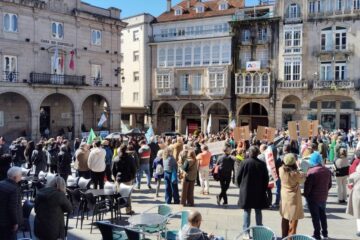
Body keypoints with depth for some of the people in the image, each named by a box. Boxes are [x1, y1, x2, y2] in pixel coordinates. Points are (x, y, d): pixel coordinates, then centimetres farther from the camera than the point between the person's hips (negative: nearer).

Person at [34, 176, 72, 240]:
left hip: (38, 228, 6)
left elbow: (36, 209, 18)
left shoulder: (40, 193, 5)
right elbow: (69, 209, -3)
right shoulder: (60, 194, -14)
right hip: (54, 230, -6)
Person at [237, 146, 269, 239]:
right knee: (258, 211, 14)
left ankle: (246, 232, 7)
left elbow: (239, 177, -6)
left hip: (246, 191, -2)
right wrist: (264, 189, 11)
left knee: (247, 211, 6)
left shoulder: (245, 162, -11)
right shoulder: (262, 164, -6)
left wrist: (241, 186, 11)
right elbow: (266, 178, -2)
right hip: (259, 191, 2)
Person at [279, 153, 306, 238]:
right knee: (293, 220, 8)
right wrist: (303, 174, 11)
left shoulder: (281, 170, -13)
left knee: (285, 218, 20)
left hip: (284, 197, 5)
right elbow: (302, 180, -6)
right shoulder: (296, 173, -24)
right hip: (294, 198, -5)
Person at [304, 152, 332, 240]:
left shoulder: (311, 171, -21)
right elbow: (329, 184, 9)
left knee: (315, 216, 5)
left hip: (313, 197, -6)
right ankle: (325, 233, 31)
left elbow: (307, 186, -19)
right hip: (323, 197, 6)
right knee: (323, 215, 21)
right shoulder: (327, 171, 0)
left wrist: (305, 195, -5)